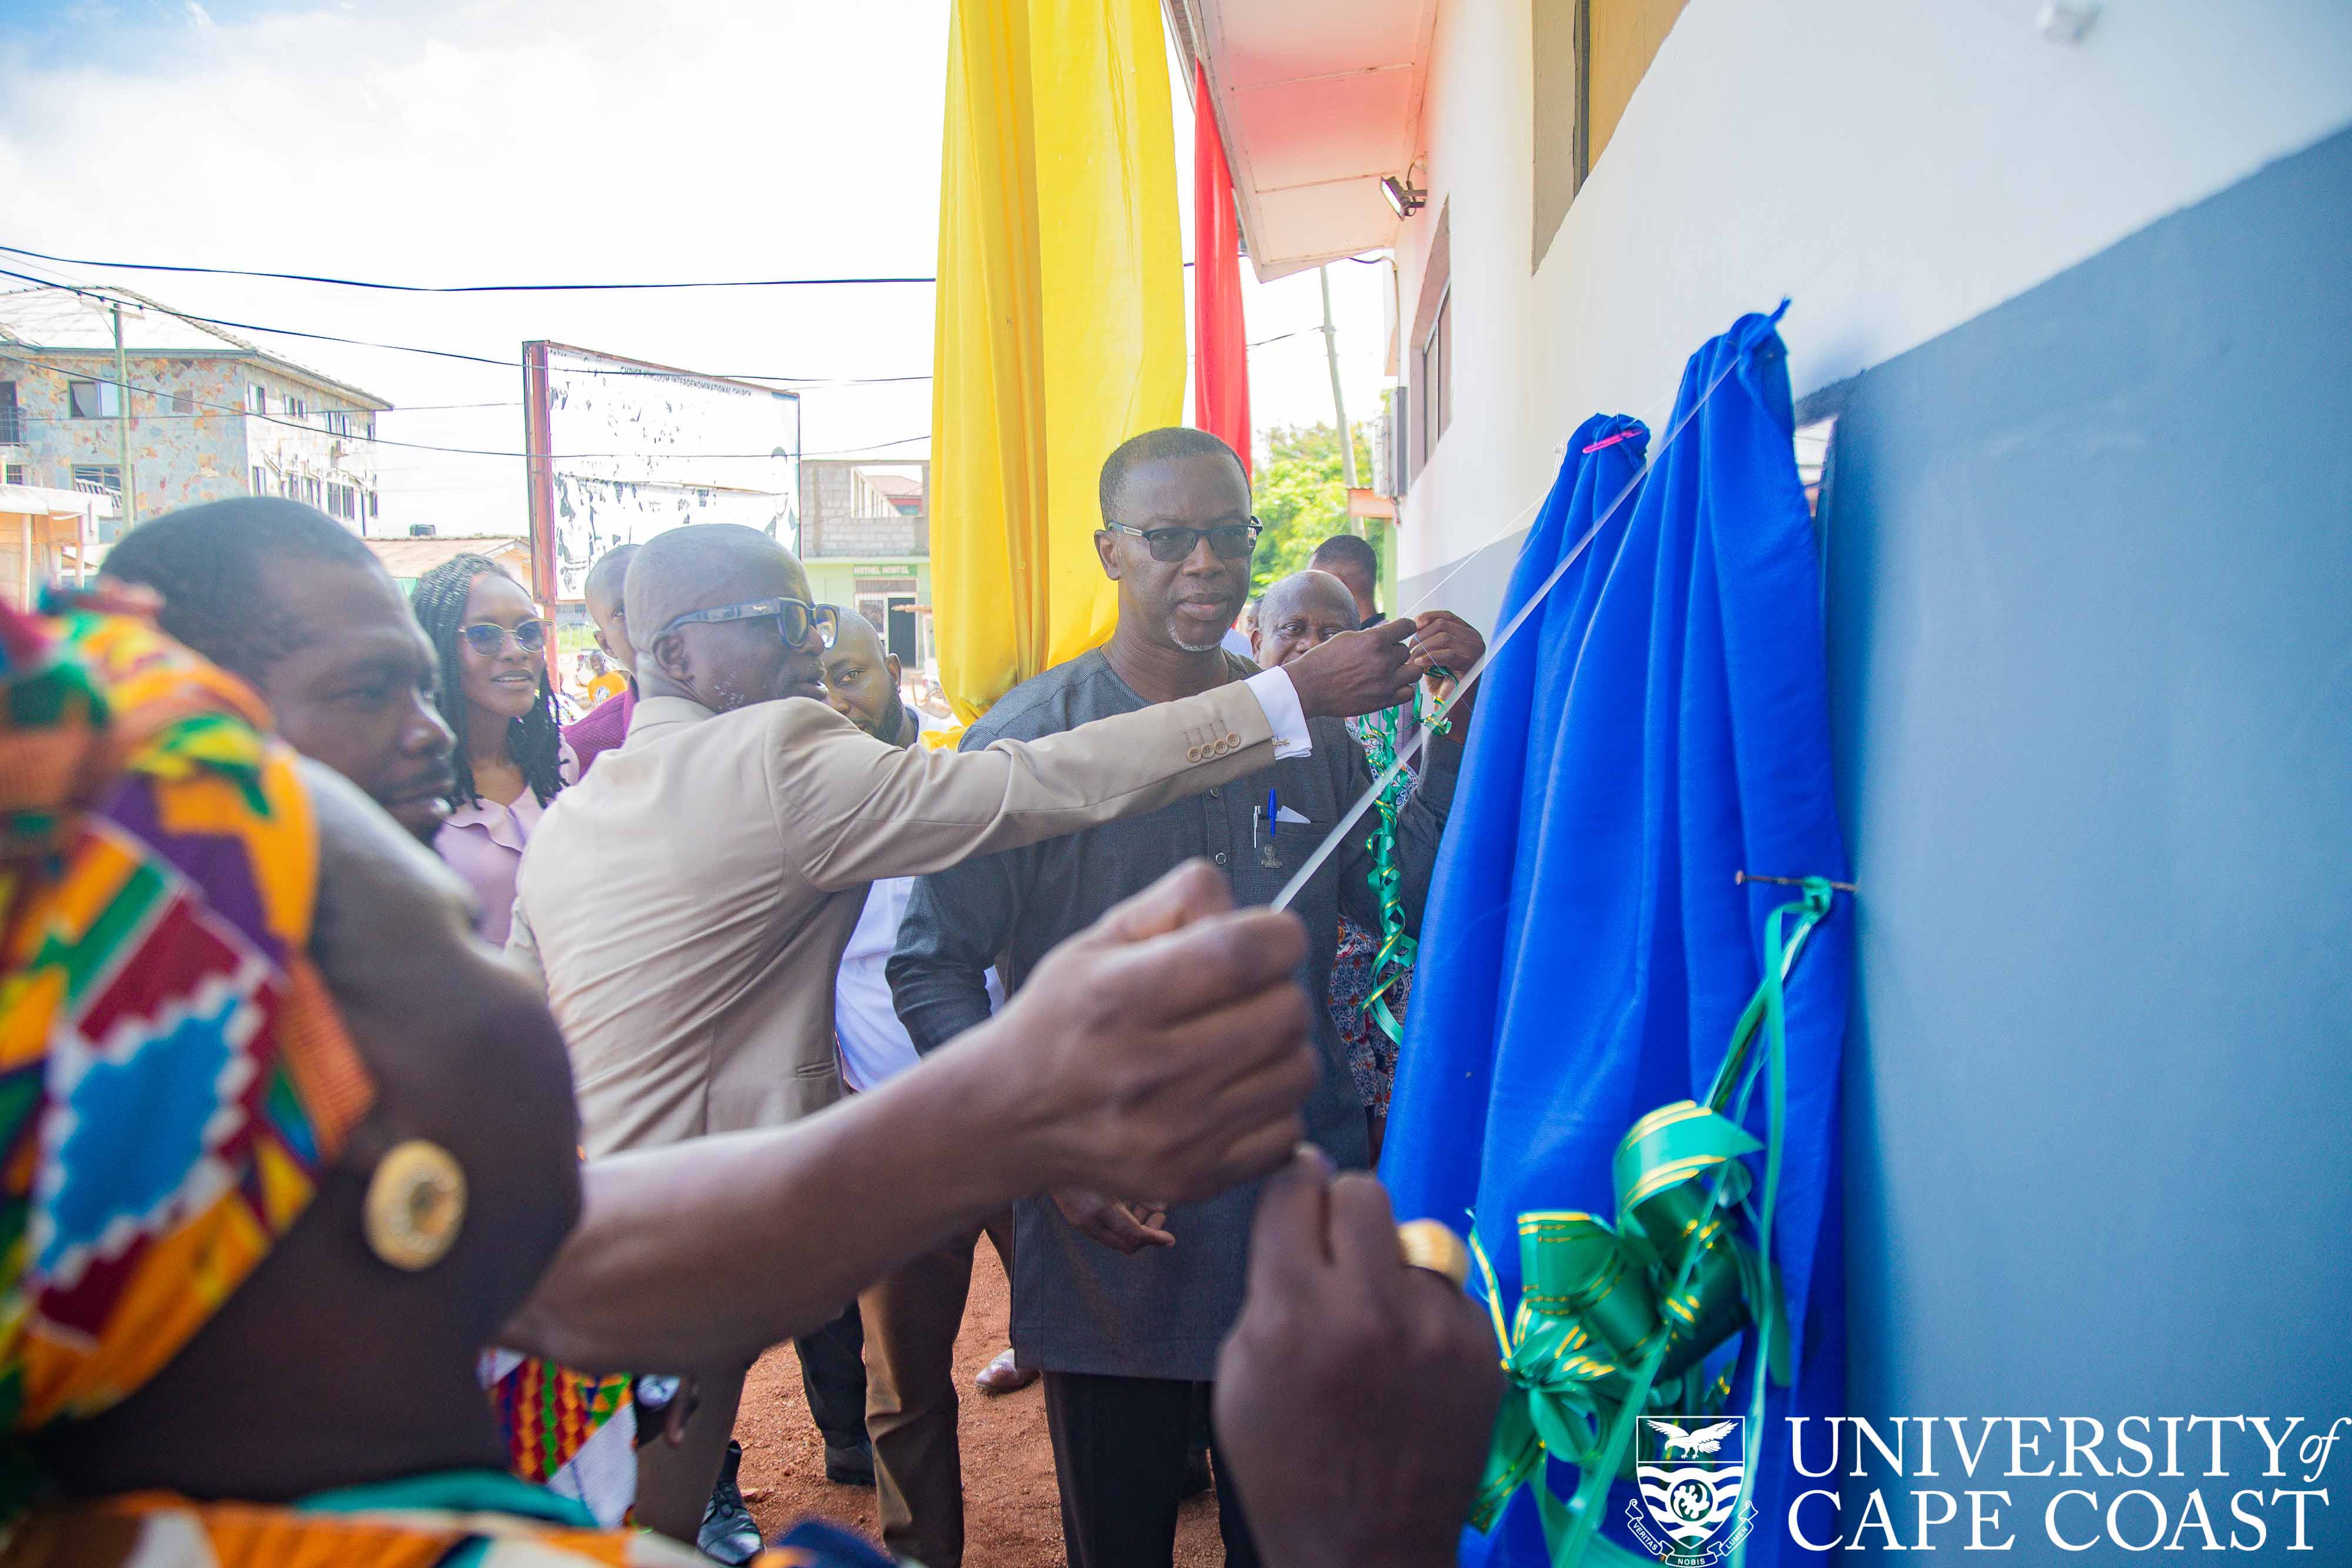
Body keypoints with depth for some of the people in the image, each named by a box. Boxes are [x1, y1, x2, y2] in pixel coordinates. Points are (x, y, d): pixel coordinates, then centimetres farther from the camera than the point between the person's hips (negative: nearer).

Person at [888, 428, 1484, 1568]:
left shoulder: (1311, 733, 1)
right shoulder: (1030, 738, -9)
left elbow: (1414, 901, 3)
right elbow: (932, 968, -8)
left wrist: (1457, 723, -6)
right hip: (1109, 1230, -3)